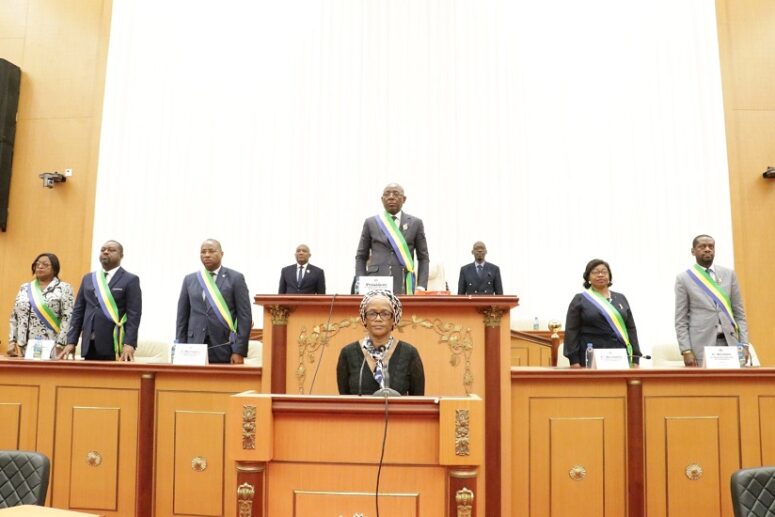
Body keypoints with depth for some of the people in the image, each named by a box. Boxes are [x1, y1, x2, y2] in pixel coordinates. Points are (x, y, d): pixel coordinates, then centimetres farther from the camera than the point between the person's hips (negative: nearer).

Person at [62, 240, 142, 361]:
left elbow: (134, 315, -8)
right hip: (90, 345, 5)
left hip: (115, 346, -4)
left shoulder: (130, 280, 0)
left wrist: (129, 344, -19)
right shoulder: (88, 278, 16)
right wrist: (71, 341, 5)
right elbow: (78, 311, 14)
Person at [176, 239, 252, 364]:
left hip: (225, 351, -2)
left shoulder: (235, 278, 0)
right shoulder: (189, 279, 10)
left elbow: (244, 316, -4)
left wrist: (239, 351, -10)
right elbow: (182, 317, 11)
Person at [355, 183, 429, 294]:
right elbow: (361, 257, 12)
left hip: (404, 286, 0)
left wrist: (421, 286, 0)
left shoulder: (415, 223, 9)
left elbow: (423, 258, 10)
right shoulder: (370, 223, 9)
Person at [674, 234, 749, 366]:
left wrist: (744, 344, 1)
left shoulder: (729, 274, 10)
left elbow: (739, 314, 11)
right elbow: (681, 320, -2)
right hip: (701, 345, -3)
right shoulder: (683, 278, 0)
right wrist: (686, 351, -10)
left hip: (729, 342, 3)